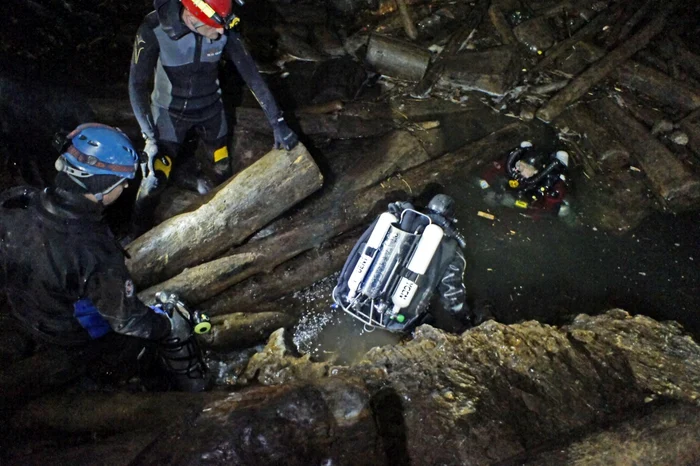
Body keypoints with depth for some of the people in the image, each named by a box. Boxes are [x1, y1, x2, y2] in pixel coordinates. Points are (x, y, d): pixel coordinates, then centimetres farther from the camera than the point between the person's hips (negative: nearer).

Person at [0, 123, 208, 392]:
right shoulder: (97, 254, -43)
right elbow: (128, 322, -28)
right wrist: (170, 325, -8)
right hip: (79, 339, -6)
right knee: (175, 327, 13)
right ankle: (190, 384, 38)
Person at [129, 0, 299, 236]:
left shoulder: (223, 27, -22)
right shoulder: (155, 29, -30)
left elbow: (250, 73, -17)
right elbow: (137, 84, -24)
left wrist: (277, 123, -17)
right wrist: (149, 137, -29)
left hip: (210, 108, 3)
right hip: (171, 111, -3)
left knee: (223, 169, 15)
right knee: (155, 179, -6)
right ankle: (139, 238, 18)